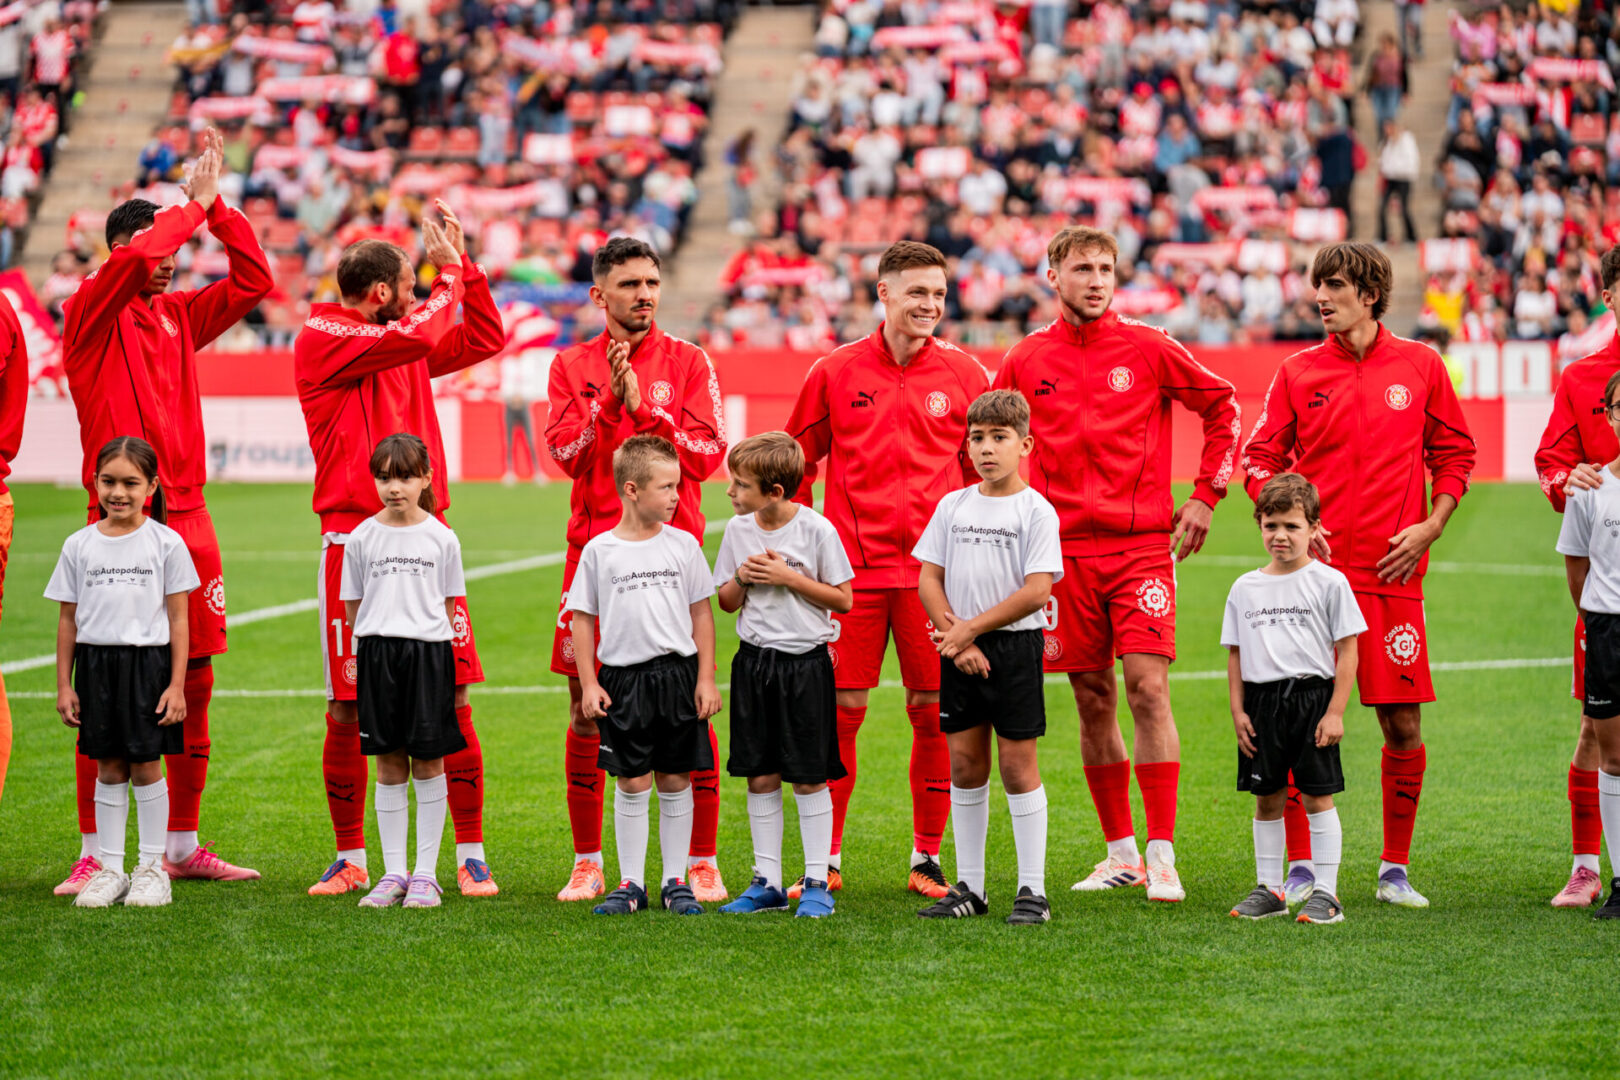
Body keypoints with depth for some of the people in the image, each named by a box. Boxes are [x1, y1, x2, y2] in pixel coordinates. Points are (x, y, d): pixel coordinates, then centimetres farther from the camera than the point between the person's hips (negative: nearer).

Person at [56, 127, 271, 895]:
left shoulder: (177, 315, 16)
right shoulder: (89, 314, -2)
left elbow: (253, 283, 14)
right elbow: (132, 260, -20)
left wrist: (216, 206, 7)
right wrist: (192, 207, -8)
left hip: (188, 516, 6)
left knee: (194, 685, 8)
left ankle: (183, 846, 17)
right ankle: (94, 855, -2)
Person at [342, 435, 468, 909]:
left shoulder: (441, 538, 1)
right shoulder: (362, 538, 3)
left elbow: (450, 603, 8)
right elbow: (353, 603, 10)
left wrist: (431, 640, 2)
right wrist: (375, 646, 4)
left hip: (429, 652, -1)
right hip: (377, 653, 1)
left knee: (428, 763, 1)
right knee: (389, 764, 5)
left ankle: (426, 872, 7)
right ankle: (393, 873, 9)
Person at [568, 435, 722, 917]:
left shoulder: (683, 545, 4)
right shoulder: (599, 550, -1)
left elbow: (701, 613, 8)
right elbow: (582, 618, 4)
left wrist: (706, 678, 3)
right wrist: (589, 684, -1)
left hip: (677, 673, 1)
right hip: (623, 676, -1)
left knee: (675, 781, 5)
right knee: (631, 783, 2)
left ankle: (675, 881, 13)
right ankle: (630, 883, 10)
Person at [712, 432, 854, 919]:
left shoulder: (816, 529, -10)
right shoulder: (738, 529, 4)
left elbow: (844, 599, -6)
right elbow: (727, 601, 13)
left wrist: (789, 577, -15)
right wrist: (743, 577, -8)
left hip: (805, 661, -4)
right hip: (754, 661, 4)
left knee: (809, 777, -1)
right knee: (760, 775, 6)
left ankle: (817, 883, 6)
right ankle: (767, 882, 14)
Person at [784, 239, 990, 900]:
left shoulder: (964, 375, 5)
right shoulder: (835, 373, 4)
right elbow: (797, 462, 12)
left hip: (934, 568, 0)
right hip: (851, 567, 0)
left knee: (933, 711, 0)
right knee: (841, 709, 0)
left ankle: (927, 859, 11)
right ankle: (826, 860, 10)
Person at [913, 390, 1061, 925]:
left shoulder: (1036, 510, -5)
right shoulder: (953, 505, 9)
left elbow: (1036, 591, -12)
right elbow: (929, 578, 7)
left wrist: (971, 628, -12)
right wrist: (955, 634, -8)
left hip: (1014, 645, -4)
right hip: (959, 651, 4)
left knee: (1017, 763, -3)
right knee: (964, 763, 7)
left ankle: (1032, 889, 2)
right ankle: (969, 886, 14)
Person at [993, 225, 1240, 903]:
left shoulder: (1149, 349, 1)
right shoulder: (1026, 362, 6)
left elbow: (1221, 407, 10)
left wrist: (1205, 496, 5)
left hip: (1143, 547, -2)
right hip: (1065, 551, 2)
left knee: (1147, 689, -11)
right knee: (1093, 701, 6)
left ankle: (1162, 856, -9)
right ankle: (1121, 853, 16)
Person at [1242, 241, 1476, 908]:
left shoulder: (1421, 366, 6)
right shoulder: (1298, 373, 6)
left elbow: (1454, 453, 12)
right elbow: (1260, 459, 8)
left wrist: (1430, 526, -1)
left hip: (1393, 572, 0)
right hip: (1313, 569, 0)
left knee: (1403, 724, 0)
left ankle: (1395, 871, 13)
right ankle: (1300, 869, 5)